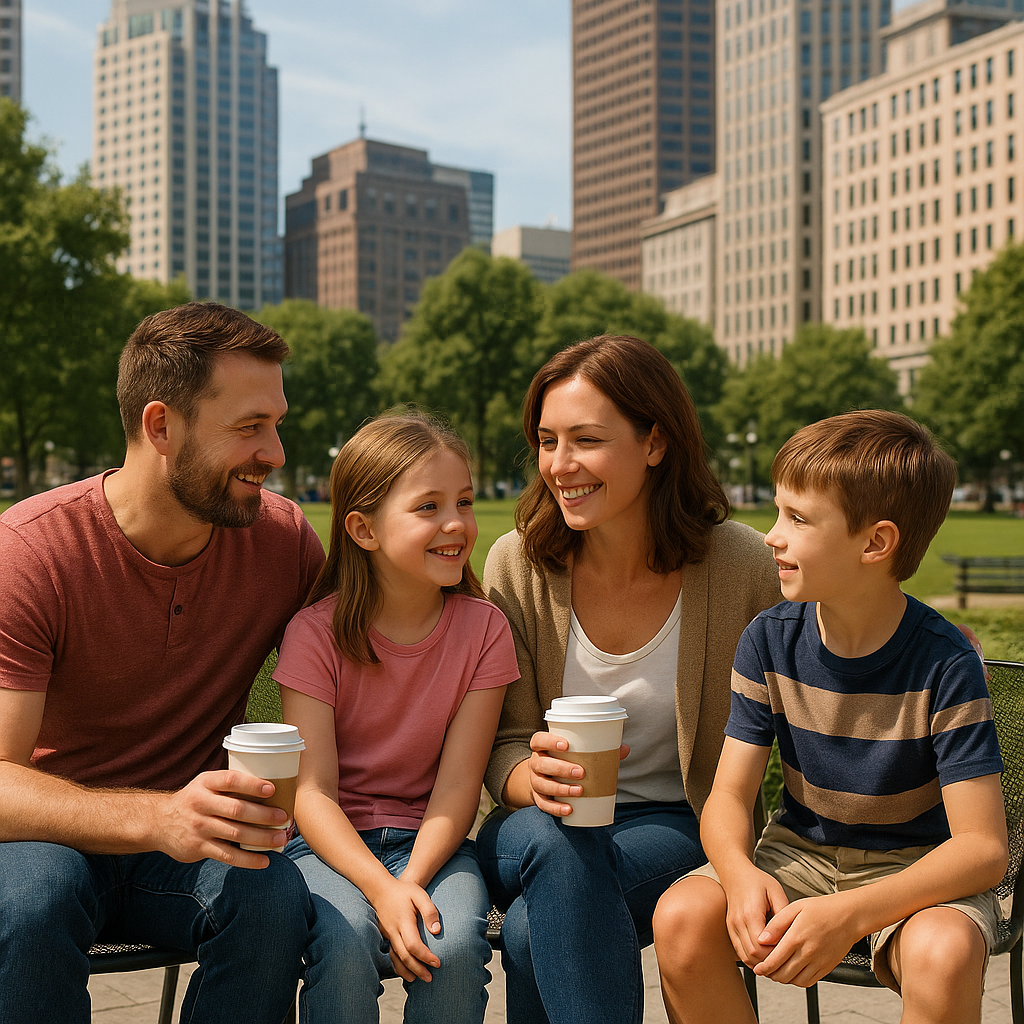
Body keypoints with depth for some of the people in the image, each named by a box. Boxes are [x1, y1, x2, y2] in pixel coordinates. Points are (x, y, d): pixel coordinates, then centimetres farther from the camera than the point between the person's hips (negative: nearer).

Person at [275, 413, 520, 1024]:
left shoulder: (482, 629, -4)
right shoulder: (316, 632, -9)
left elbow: (457, 786, -8)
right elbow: (313, 790, -14)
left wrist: (413, 882, -24)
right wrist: (381, 888, -29)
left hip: (431, 840, 1)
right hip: (333, 840, -1)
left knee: (454, 944, -28)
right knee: (346, 938, -31)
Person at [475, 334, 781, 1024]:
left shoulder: (739, 566, -11)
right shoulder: (517, 565, -6)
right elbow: (503, 745, -3)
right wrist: (534, 776, -26)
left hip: (675, 831, -2)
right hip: (540, 832, 2)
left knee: (533, 933, -32)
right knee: (551, 838, -35)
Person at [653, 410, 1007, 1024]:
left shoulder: (946, 663, -18)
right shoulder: (770, 641, -7)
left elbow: (983, 847, -21)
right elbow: (730, 795, -6)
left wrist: (851, 913, -35)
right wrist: (741, 875, -30)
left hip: (919, 865, -3)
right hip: (801, 851, 3)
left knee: (943, 952, -37)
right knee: (683, 918, -25)